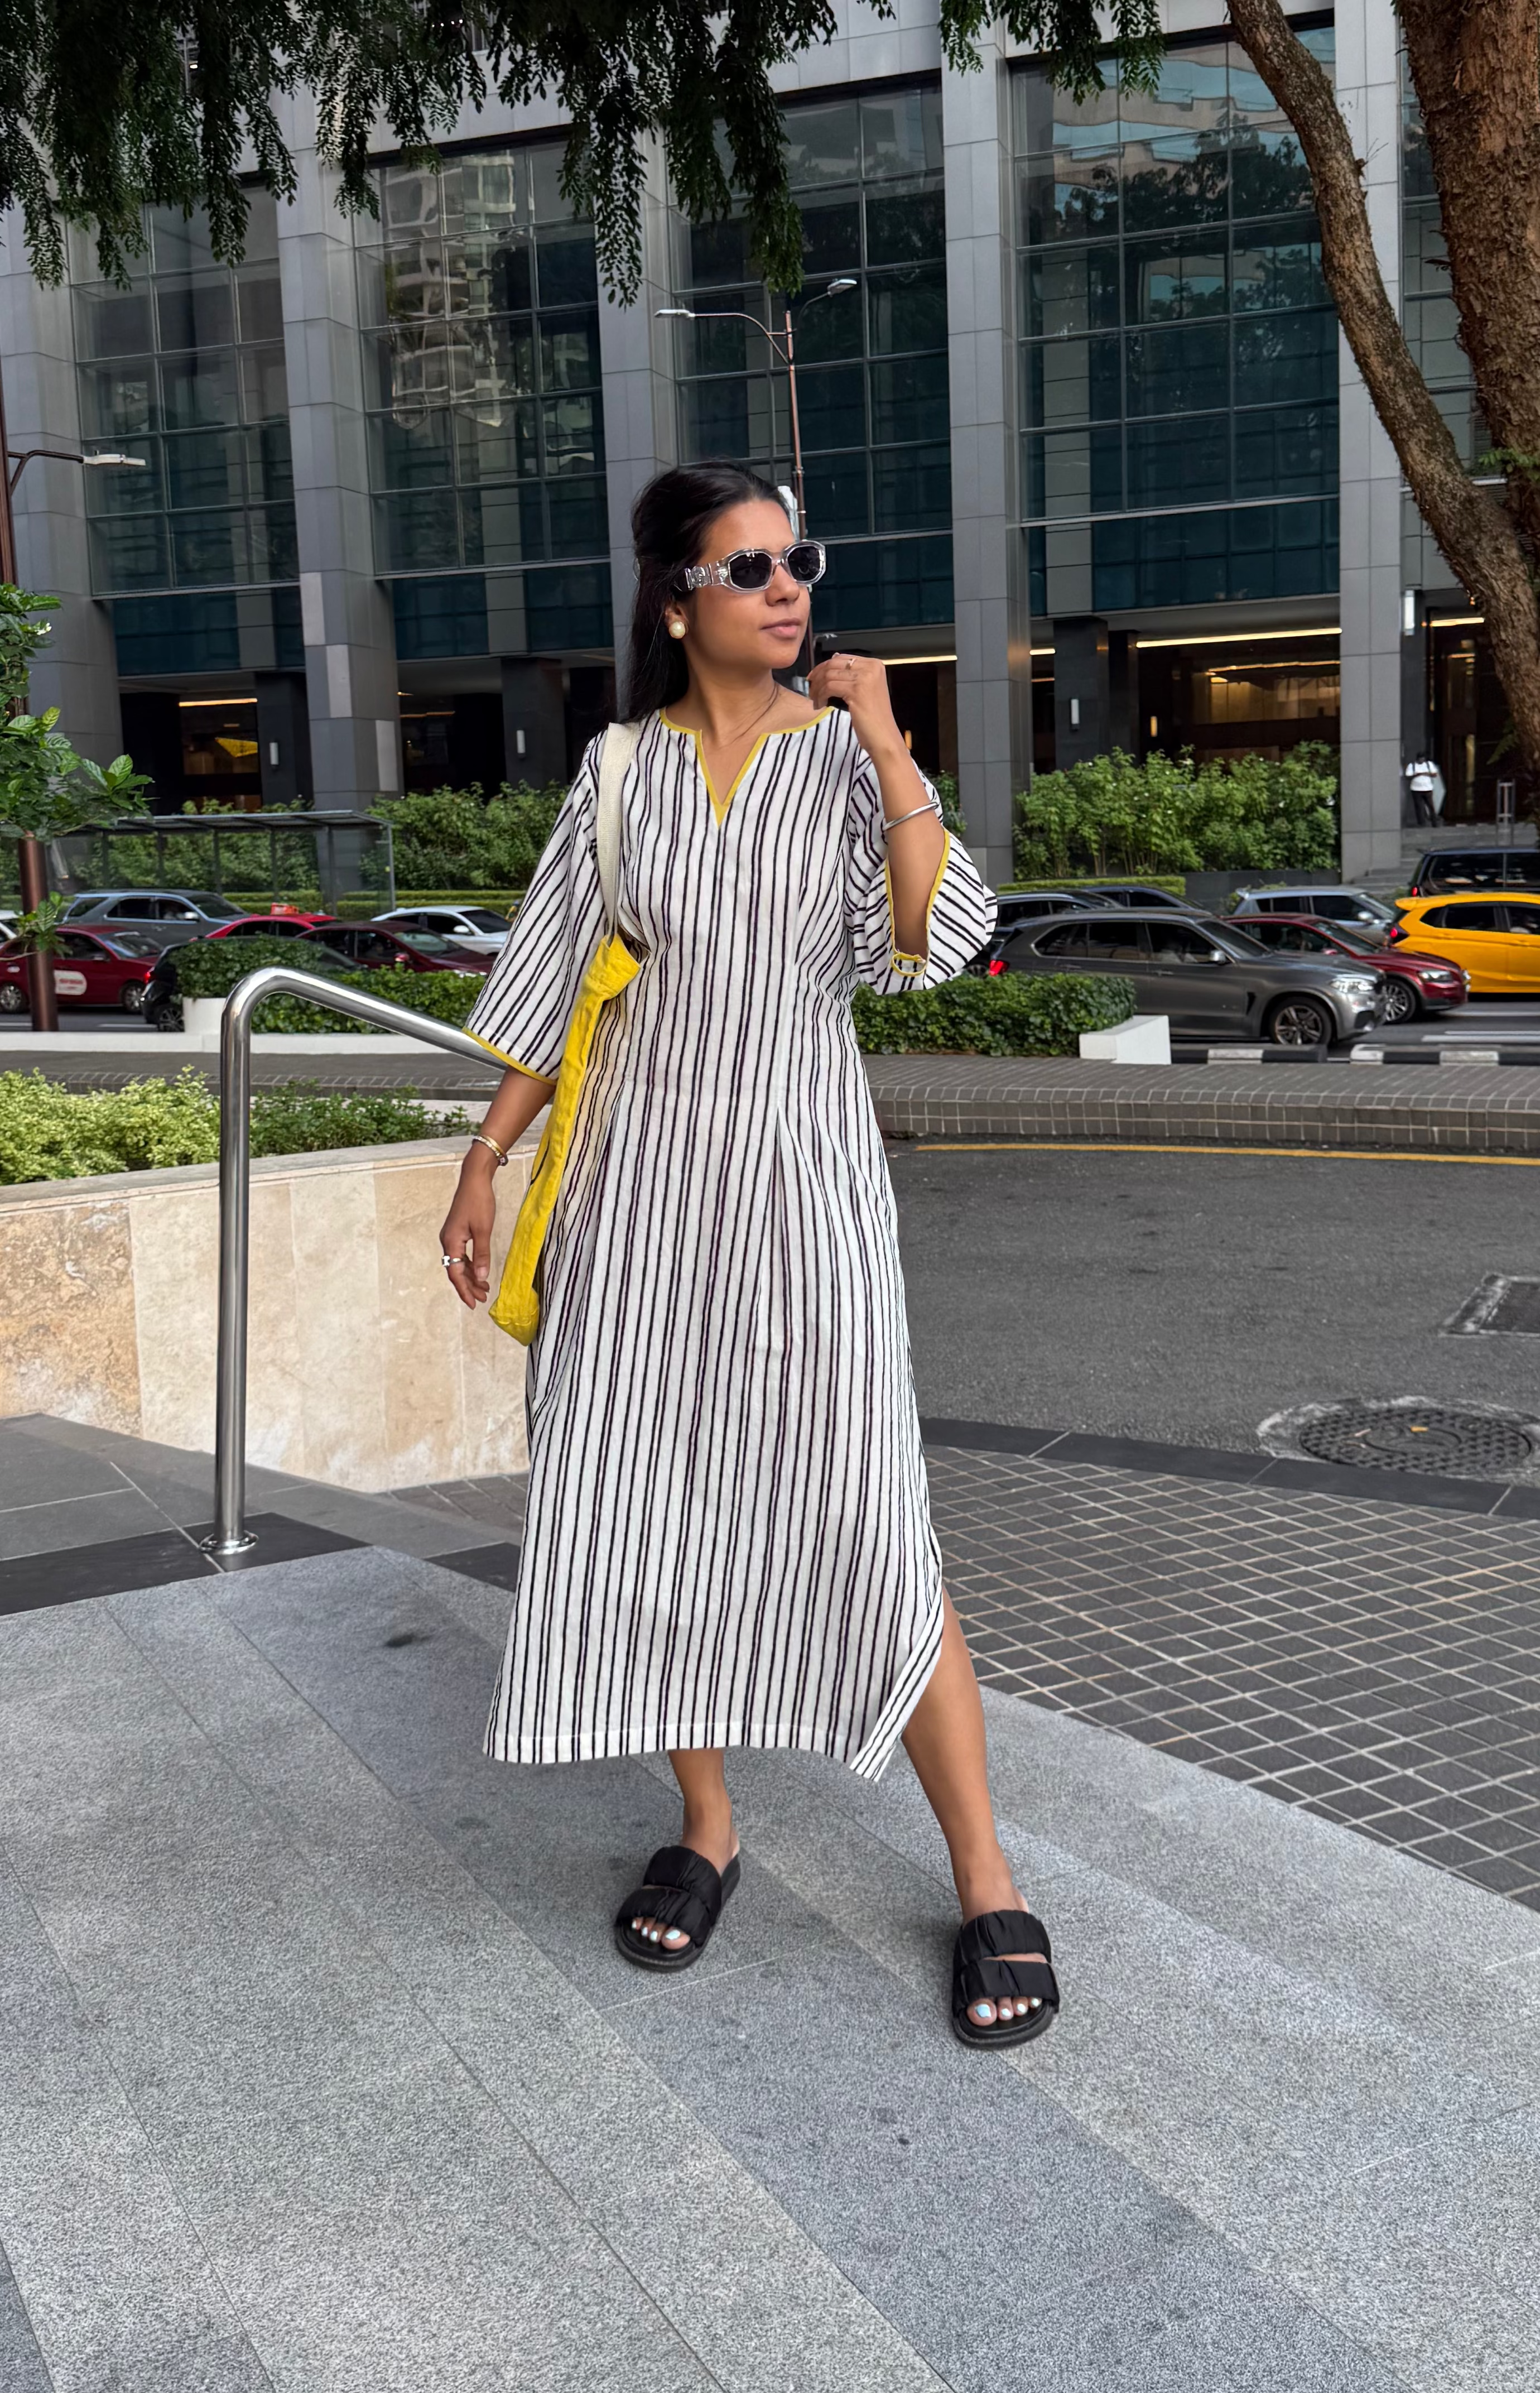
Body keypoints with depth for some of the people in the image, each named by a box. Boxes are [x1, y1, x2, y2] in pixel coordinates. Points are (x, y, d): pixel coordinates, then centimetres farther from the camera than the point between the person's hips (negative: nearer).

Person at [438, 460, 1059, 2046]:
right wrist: (485, 1160, 8)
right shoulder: (623, 768, 5)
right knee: (649, 1509, 5)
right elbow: (557, 978, 9)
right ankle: (705, 1828, 24)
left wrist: (888, 743, -16)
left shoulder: (847, 755, 1)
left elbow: (937, 942, -13)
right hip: (645, 1173, 3)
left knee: (865, 1526, -6)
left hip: (805, 1169, -2)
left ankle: (987, 1885, 4)